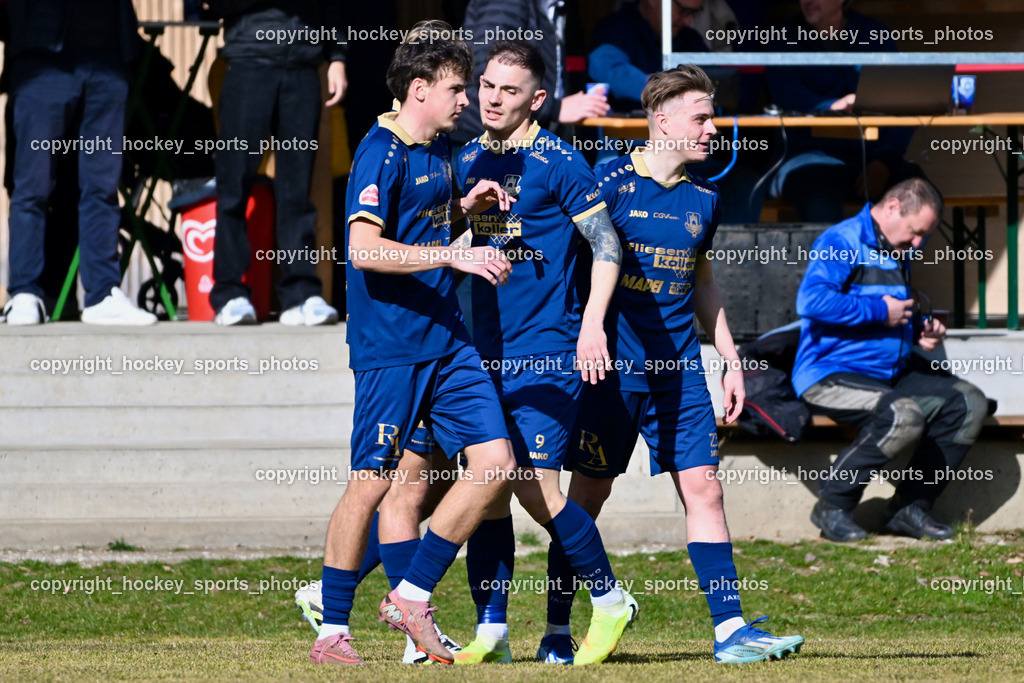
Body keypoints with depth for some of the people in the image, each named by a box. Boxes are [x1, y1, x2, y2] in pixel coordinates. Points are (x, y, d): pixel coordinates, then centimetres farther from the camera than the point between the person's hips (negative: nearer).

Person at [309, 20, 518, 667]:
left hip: (447, 339, 8)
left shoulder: (439, 148, 14)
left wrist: (465, 206, 13)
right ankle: (333, 632, 7)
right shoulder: (381, 153, -12)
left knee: (495, 461, -1)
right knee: (371, 483, -4)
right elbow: (365, 248, -23)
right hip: (390, 346, -8)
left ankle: (411, 596, 8)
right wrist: (453, 255, -26)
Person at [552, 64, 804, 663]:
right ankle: (556, 629, 12)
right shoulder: (609, 182, -7)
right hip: (613, 366, -5)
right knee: (588, 494, 2)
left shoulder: (703, 198, 11)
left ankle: (731, 629, -6)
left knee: (704, 487, -4)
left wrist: (731, 360, 19)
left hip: (680, 368, 5)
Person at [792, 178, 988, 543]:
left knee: (969, 403, -3)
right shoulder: (841, 242, -10)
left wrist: (921, 329, 13)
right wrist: (881, 312, -19)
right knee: (904, 415, -35)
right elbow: (812, 300, -27)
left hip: (891, 373, 10)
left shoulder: (898, 254, 20)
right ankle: (833, 505, -17)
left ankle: (910, 507, 2)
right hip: (831, 375, -10)